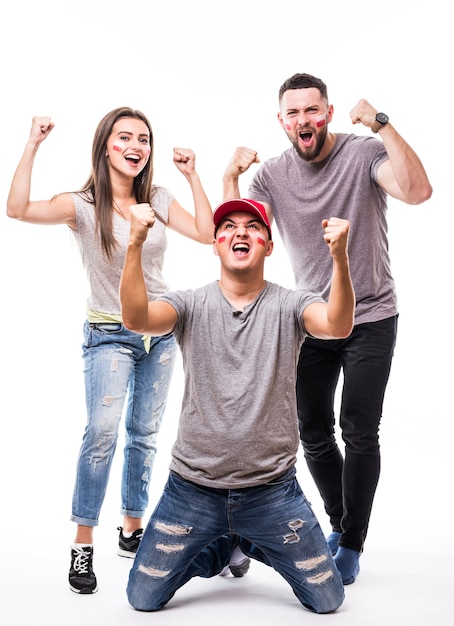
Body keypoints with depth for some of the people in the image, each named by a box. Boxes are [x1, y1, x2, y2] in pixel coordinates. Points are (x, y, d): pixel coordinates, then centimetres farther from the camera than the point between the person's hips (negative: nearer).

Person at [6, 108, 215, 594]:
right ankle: (83, 546, -5)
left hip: (159, 332, 5)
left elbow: (206, 233, -3)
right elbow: (19, 209, -25)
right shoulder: (82, 206, -9)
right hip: (109, 336, -4)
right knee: (102, 432, -18)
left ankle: (132, 531, 27)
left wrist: (192, 176, -4)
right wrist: (33, 146, -23)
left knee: (144, 435, 11)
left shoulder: (158, 200, 4)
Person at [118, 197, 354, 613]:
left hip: (272, 490, 0)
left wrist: (340, 257, -41)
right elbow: (136, 319, -22)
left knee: (328, 600, 5)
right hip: (192, 488, 1)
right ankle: (221, 549, 35)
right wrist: (135, 245, -35)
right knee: (143, 599, 7)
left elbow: (338, 326, -24)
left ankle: (255, 545, 33)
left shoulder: (289, 305, -4)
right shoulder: (191, 305, -3)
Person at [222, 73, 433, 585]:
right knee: (313, 434, 10)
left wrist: (381, 122, -32)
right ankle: (340, 524, 33)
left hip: (370, 318, -4)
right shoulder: (272, 174, -1)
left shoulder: (364, 153, -12)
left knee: (359, 431, -8)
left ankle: (351, 545, 9)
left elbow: (417, 191, -30)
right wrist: (230, 177, -20)